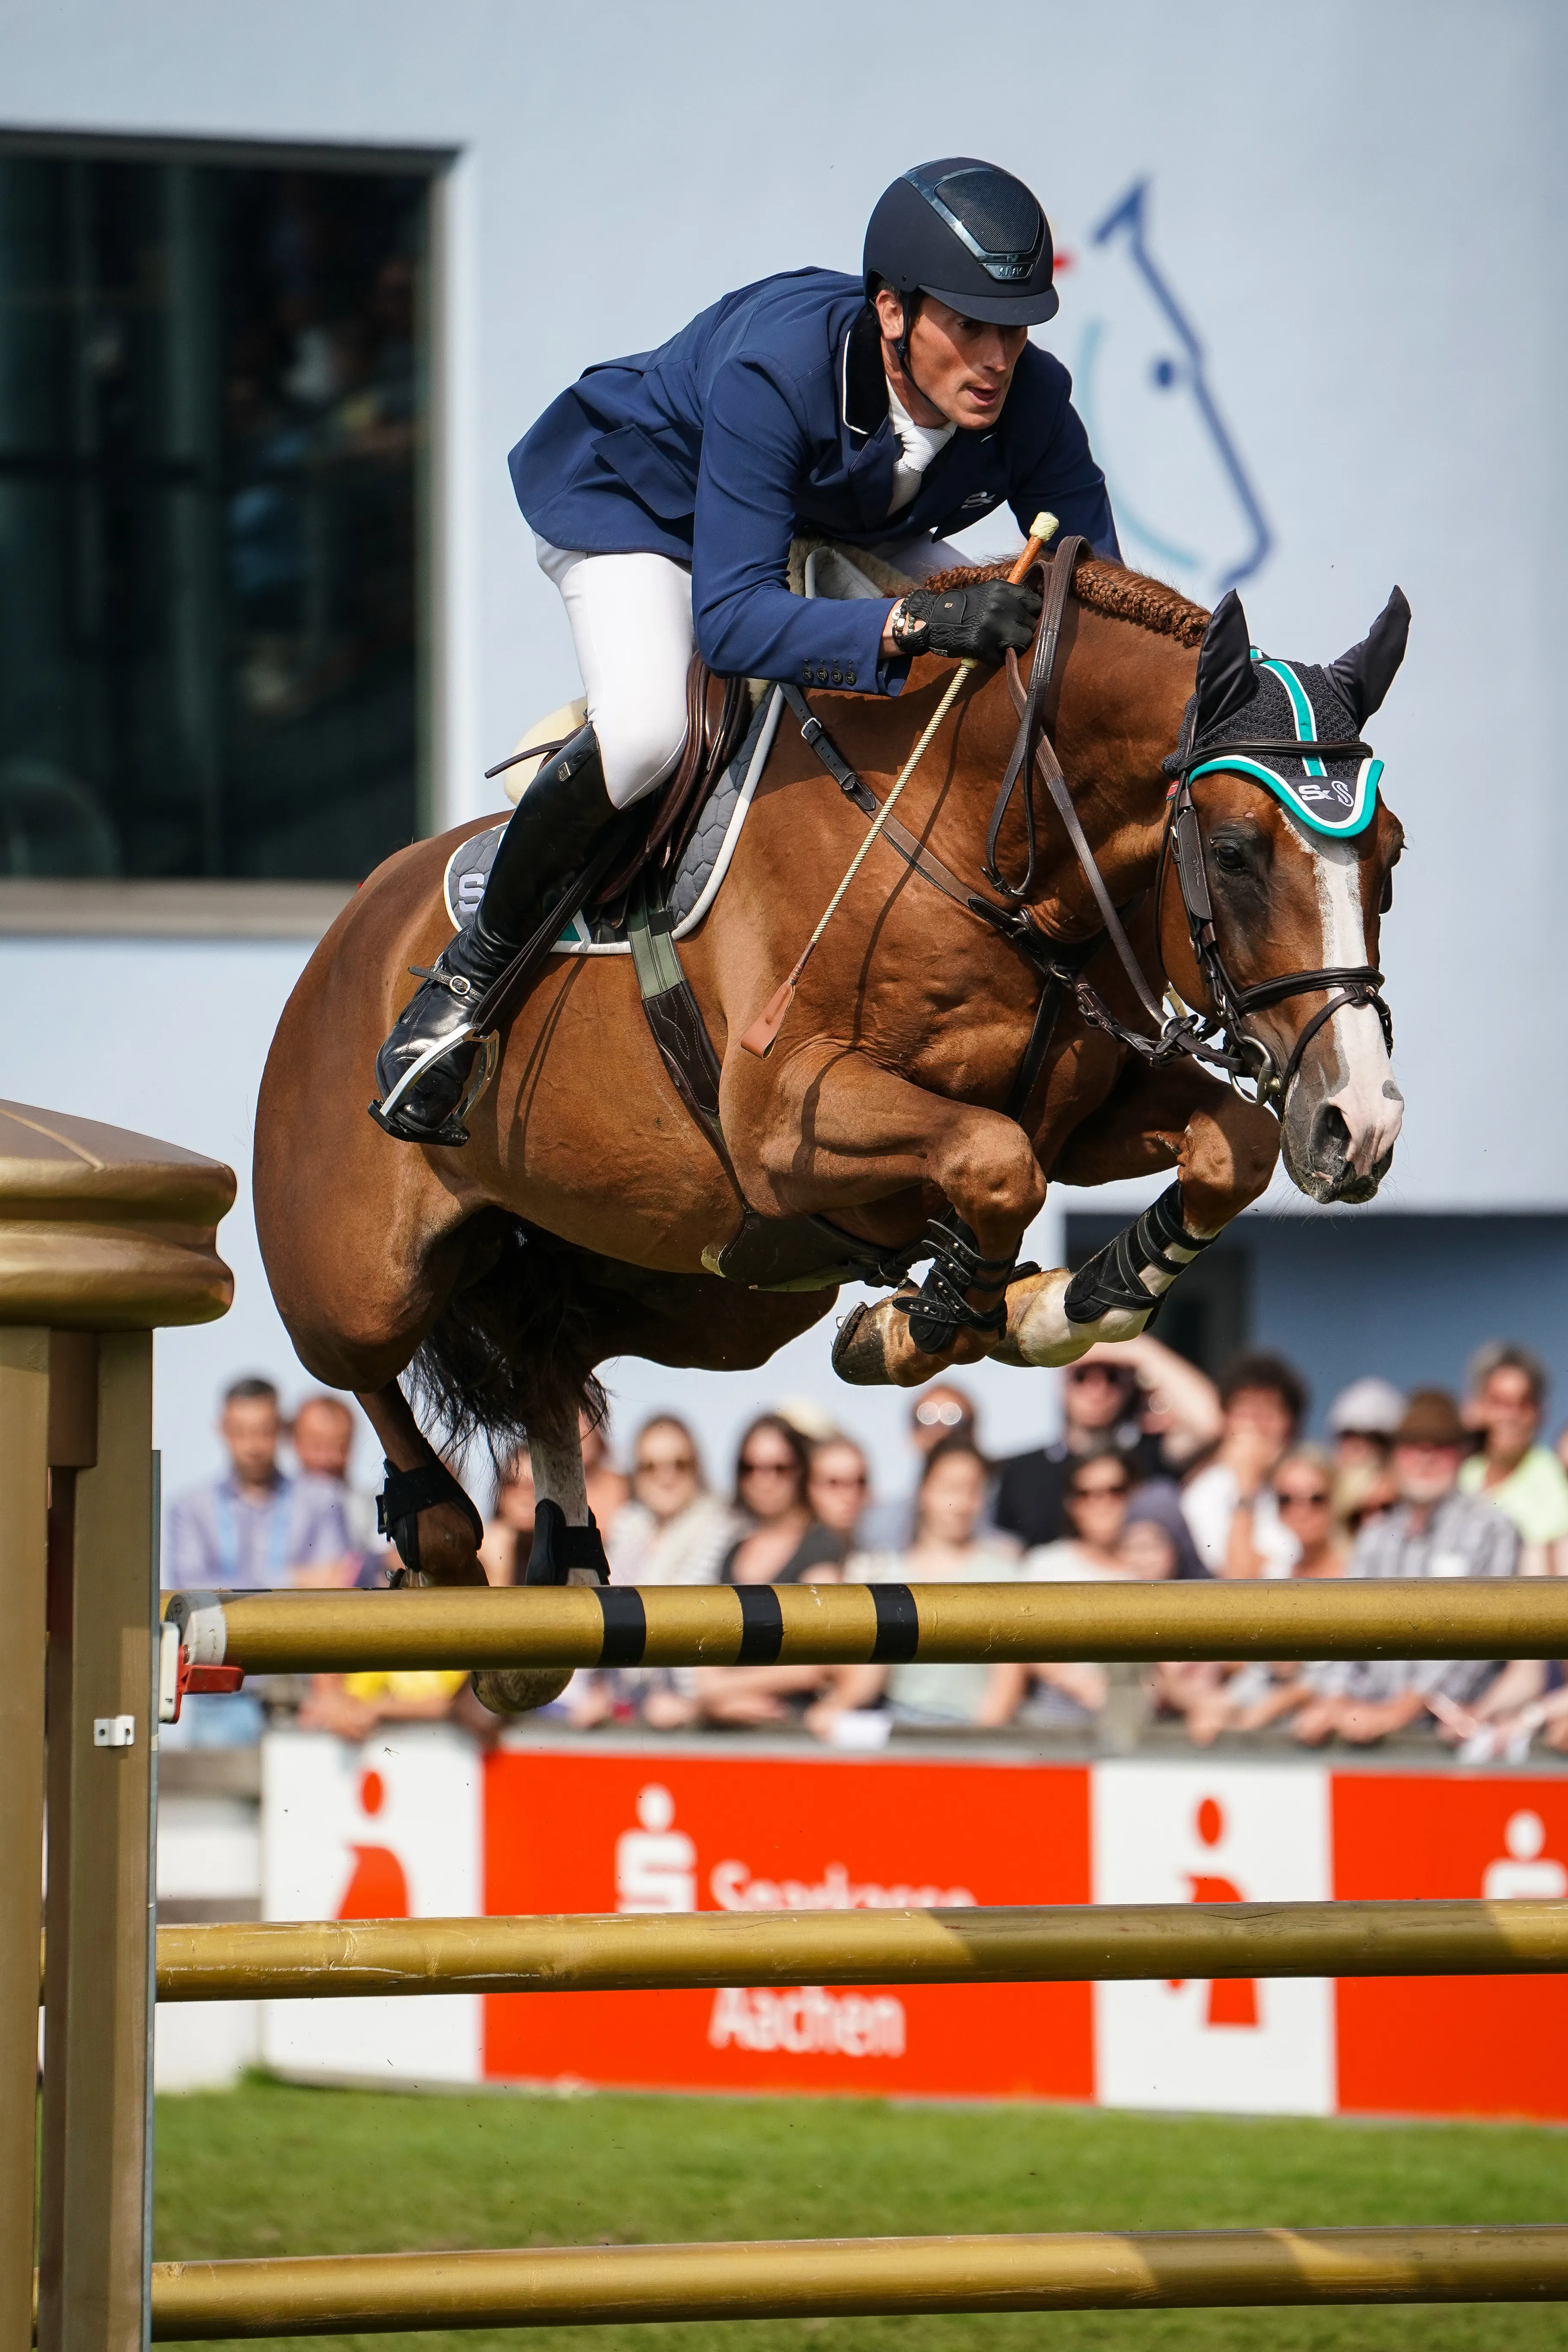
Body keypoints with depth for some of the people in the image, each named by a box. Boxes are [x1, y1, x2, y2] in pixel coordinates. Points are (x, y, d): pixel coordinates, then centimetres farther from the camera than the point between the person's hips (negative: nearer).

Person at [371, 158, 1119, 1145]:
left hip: (834, 530, 6)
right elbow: (731, 616, -47)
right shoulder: (776, 369, -41)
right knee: (647, 729, -34)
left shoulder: (1032, 405, -27)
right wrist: (916, 621, -60)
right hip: (637, 502, -6)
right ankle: (476, 967, -12)